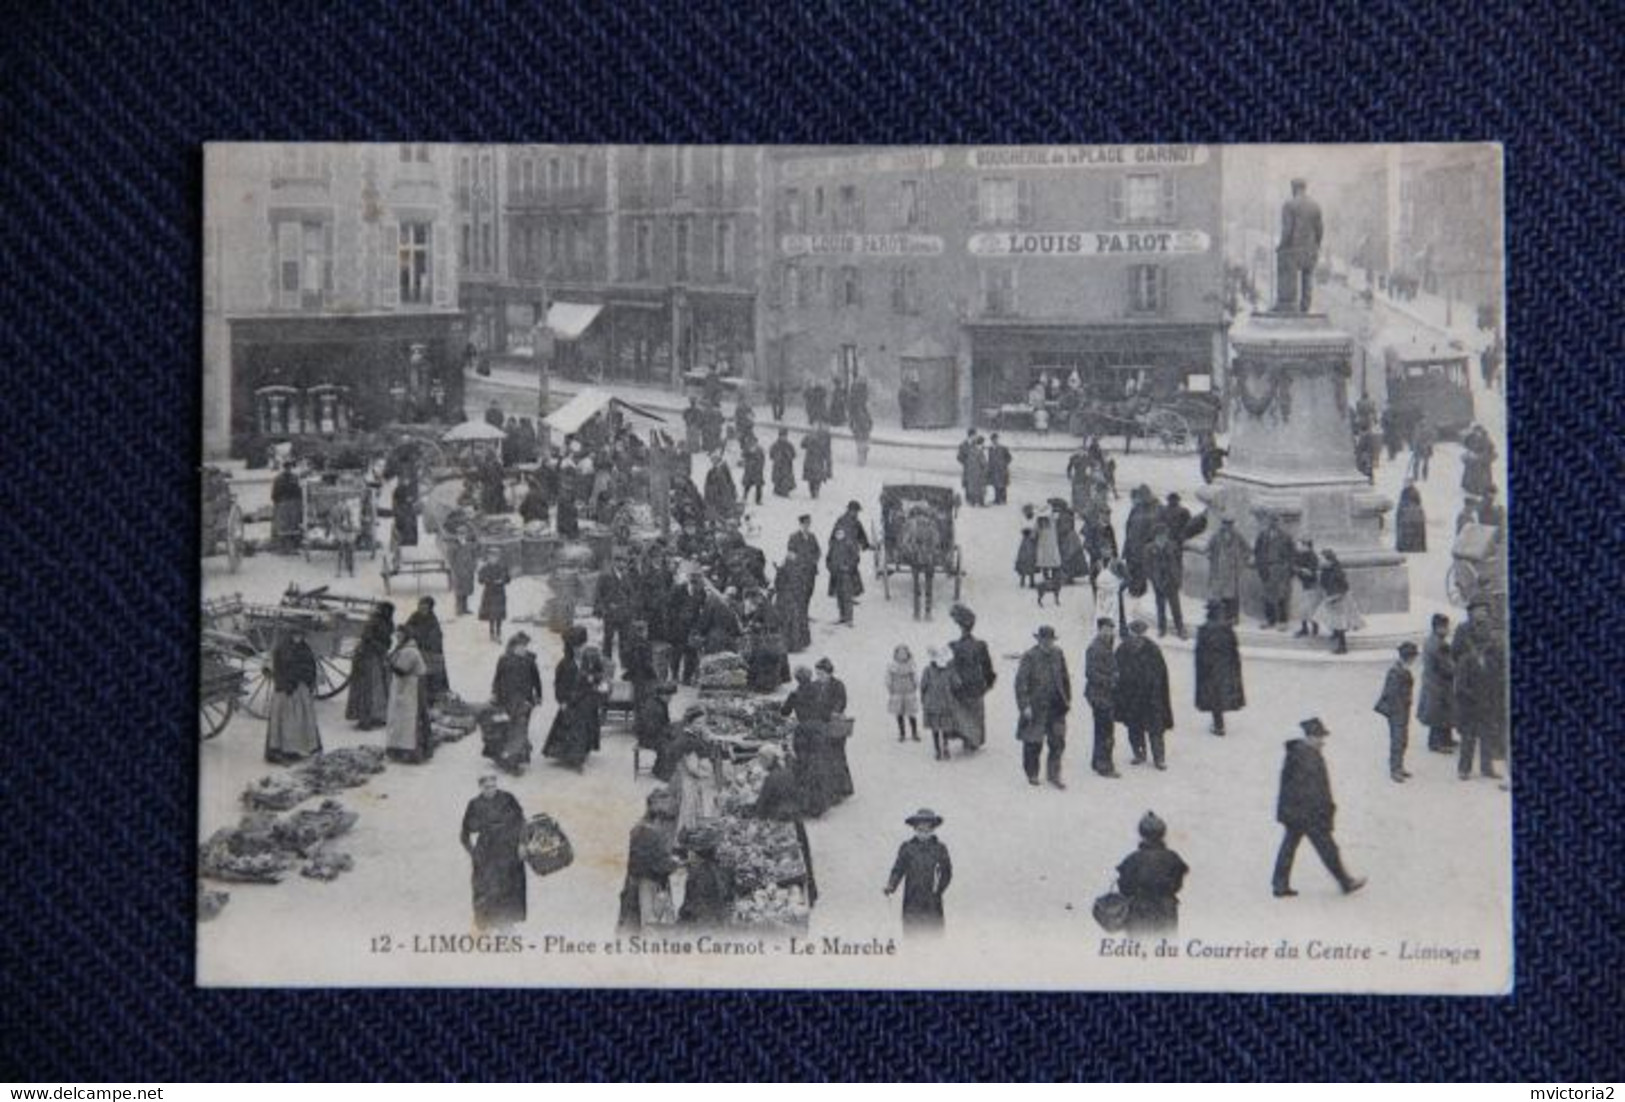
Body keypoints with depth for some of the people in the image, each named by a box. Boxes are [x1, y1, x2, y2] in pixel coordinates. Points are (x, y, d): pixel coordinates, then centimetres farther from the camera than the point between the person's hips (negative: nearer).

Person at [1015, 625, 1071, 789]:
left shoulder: (1058, 654, 6)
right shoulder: (1030, 657, -11)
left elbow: (1065, 678, 18)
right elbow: (1021, 682, -12)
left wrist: (1067, 699, 17)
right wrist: (1024, 705, -17)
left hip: (1056, 707, 4)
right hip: (1036, 707, -4)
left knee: (1058, 742, 3)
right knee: (1033, 743, 5)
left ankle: (1054, 774, 15)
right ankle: (1032, 775, 20)